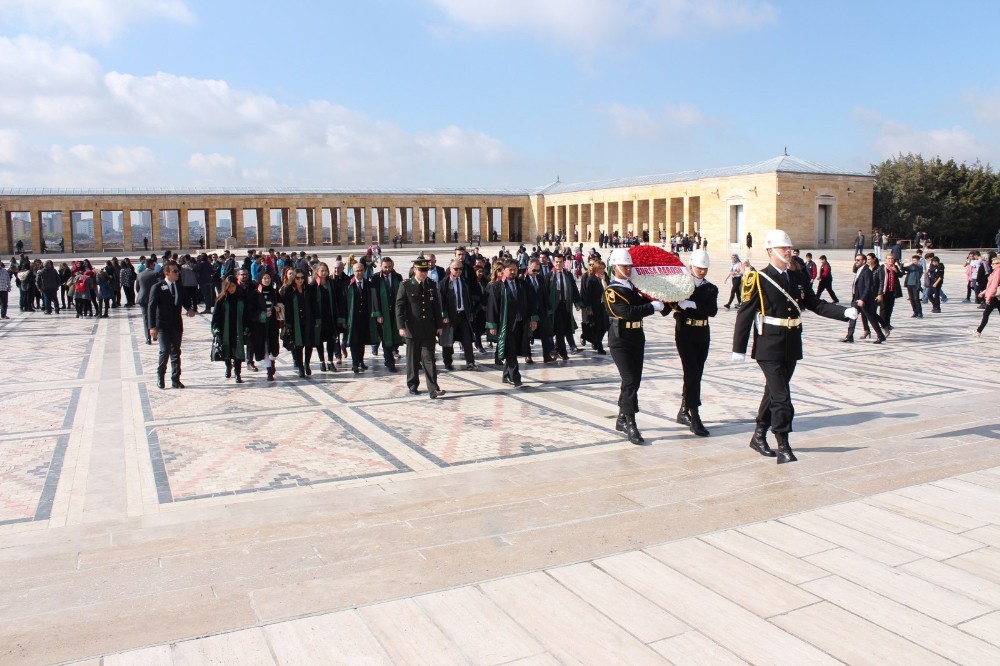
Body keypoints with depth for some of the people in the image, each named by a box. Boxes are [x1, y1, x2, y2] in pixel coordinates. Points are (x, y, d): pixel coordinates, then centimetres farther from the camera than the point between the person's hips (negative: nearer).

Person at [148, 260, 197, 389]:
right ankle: (160, 376, 10)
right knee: (165, 351, -11)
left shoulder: (179, 287, 9)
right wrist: (152, 327, -15)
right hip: (163, 325, -5)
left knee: (176, 353, 8)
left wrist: (189, 309, -6)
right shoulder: (158, 287, -6)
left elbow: (184, 301, 19)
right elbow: (152, 307, -9)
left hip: (177, 325, 5)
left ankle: (175, 380, 14)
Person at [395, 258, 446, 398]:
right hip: (412, 329, -2)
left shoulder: (431, 285, 8)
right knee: (413, 359, 9)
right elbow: (399, 307, -6)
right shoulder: (405, 285, -3)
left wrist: (439, 325, 8)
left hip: (429, 329, 2)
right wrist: (401, 326, -13)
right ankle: (412, 385, 23)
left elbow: (437, 306, 12)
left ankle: (433, 389, -7)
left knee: (429, 359, -3)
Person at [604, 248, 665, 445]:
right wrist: (654, 306, -18)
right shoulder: (612, 291, -12)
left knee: (634, 381, 11)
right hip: (620, 341, -8)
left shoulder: (634, 286, 13)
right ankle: (630, 426, -9)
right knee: (630, 381, -12)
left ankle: (621, 420, 23)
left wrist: (659, 301, -7)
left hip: (637, 339, 8)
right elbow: (628, 312, -24)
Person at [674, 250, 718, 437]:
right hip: (685, 333, -4)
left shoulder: (711, 289, 7)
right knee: (691, 374, -11)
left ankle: (683, 412, 23)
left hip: (703, 335, 4)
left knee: (696, 374, 9)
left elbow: (712, 311, -10)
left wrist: (692, 304, -22)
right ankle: (694, 418, -12)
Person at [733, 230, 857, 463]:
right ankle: (783, 448, -3)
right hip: (769, 349, -7)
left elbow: (815, 304, 12)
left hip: (791, 347, 7)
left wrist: (846, 312, -3)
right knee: (781, 397, -10)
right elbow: (744, 314, -11)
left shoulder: (798, 278, 10)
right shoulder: (758, 279, -10)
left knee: (773, 393, 17)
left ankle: (759, 436, 31)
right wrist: (739, 349, -12)